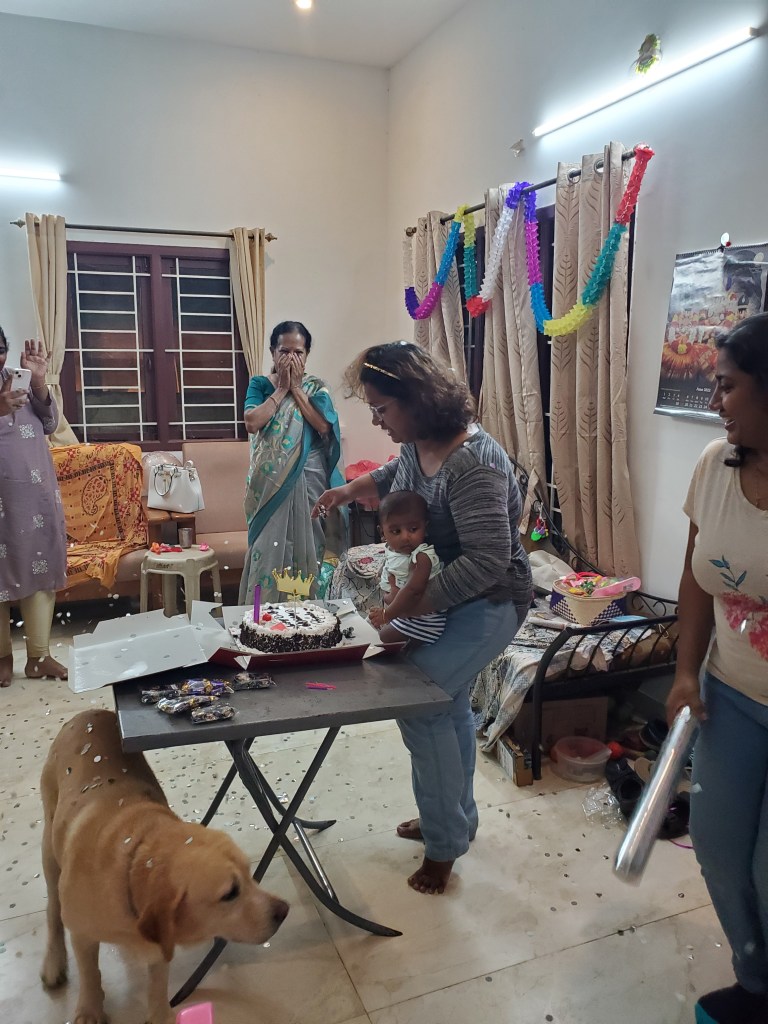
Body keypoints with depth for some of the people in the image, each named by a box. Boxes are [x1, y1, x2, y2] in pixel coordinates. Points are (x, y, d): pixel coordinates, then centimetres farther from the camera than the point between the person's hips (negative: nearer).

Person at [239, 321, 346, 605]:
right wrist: (281, 388, -8)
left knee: (307, 548, 6)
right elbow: (251, 423, -13)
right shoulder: (260, 384, 5)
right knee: (268, 549, -1)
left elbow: (323, 427, -10)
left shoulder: (315, 387, 6)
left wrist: (296, 388, -7)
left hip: (309, 480, 1)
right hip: (271, 482, 0)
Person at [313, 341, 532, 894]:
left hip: (486, 603, -9)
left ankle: (445, 841, 7)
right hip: (438, 596, 9)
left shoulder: (472, 463, -30)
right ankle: (457, 817, 39)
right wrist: (347, 491, 11)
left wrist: (409, 606, -32)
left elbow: (487, 561, -34)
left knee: (420, 705, -13)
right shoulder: (418, 443, -2)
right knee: (448, 703, 18)